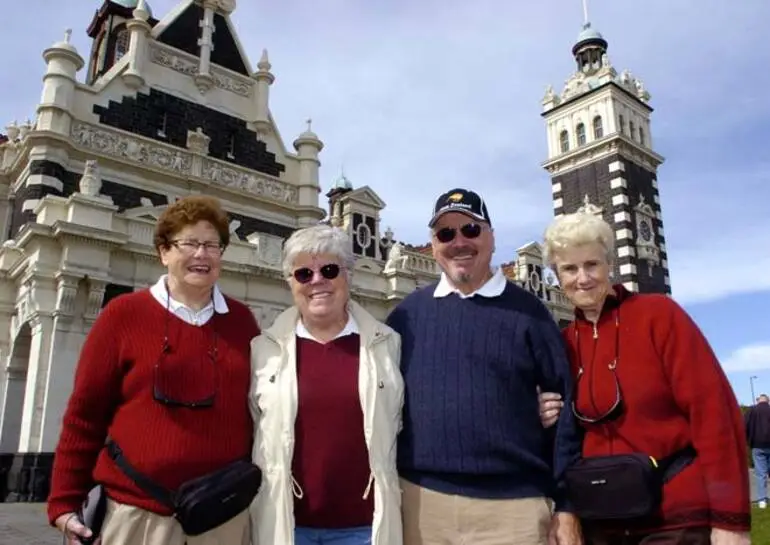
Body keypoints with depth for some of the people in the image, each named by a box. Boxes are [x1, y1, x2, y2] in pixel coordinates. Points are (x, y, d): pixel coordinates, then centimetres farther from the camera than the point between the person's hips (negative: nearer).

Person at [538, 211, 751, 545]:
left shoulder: (657, 313, -9)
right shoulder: (565, 342, 4)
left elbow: (712, 409, -12)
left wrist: (730, 517, -15)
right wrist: (552, 423, -7)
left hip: (679, 514, -4)